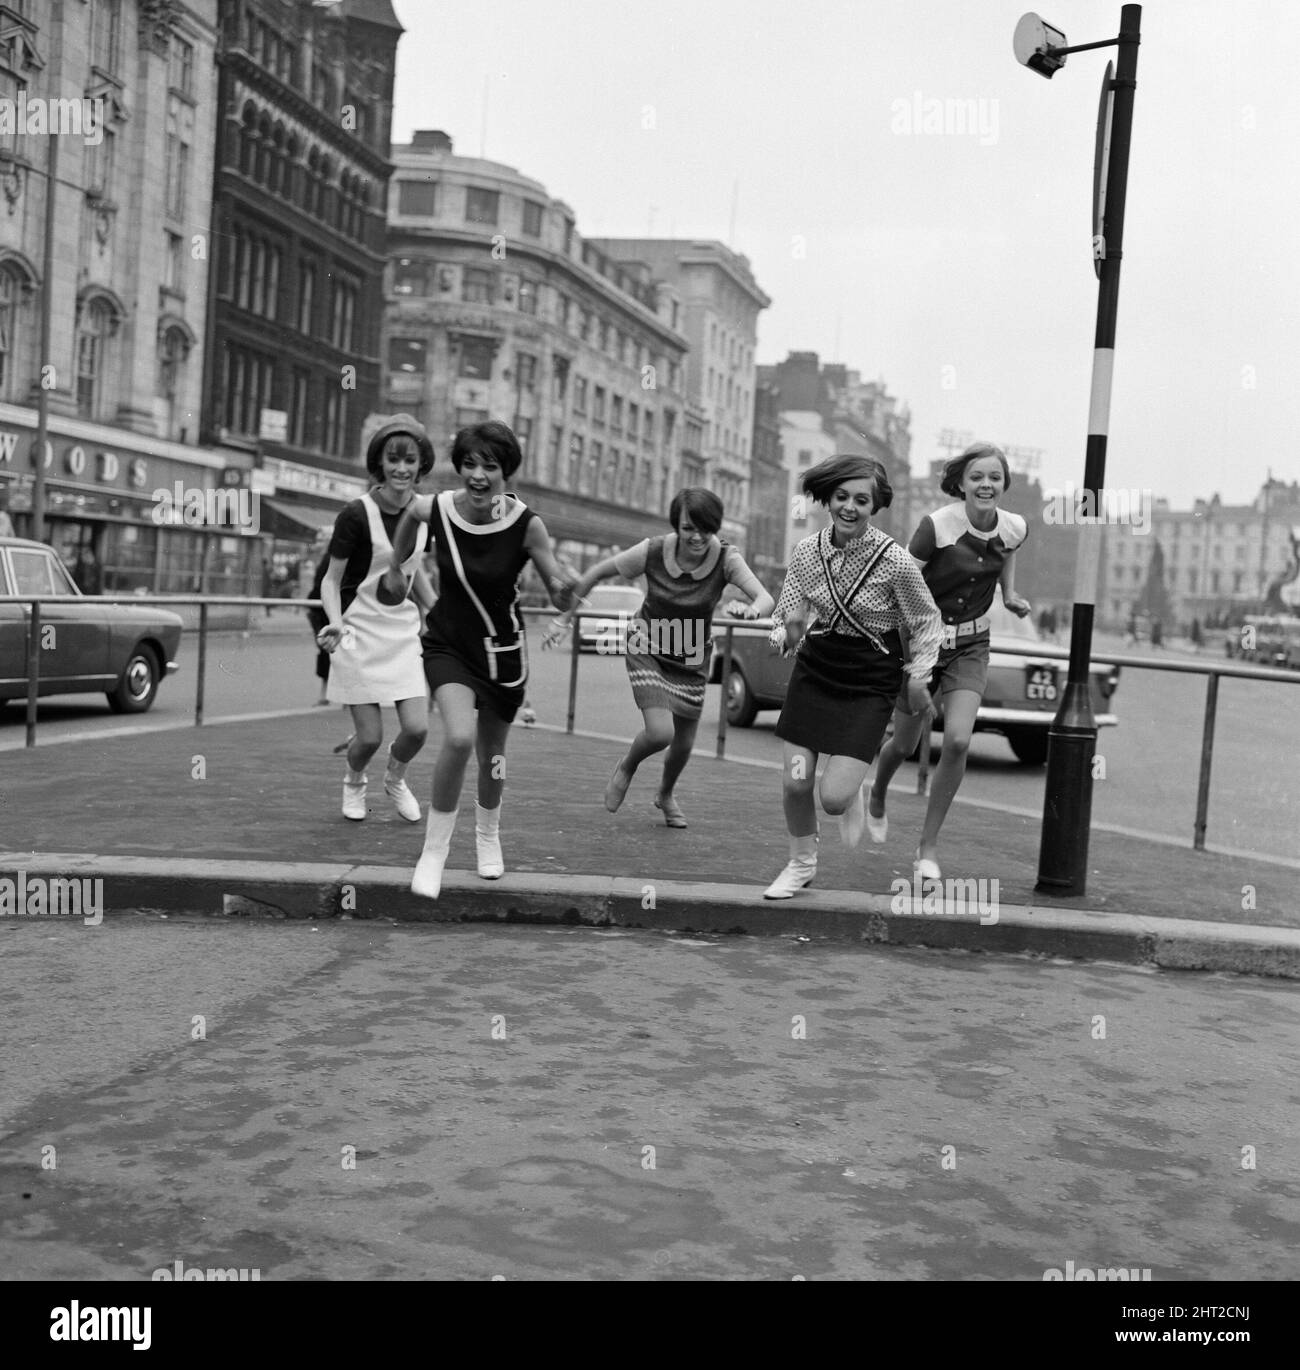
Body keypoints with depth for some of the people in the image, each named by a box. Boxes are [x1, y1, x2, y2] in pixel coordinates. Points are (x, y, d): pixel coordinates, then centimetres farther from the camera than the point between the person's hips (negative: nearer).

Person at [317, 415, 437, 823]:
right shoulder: (356, 513, -15)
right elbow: (331, 579, -10)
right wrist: (335, 622, -27)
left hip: (405, 632, 5)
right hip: (361, 635, -4)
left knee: (417, 728, -6)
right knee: (369, 737, -3)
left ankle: (395, 778, 29)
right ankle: (354, 783, 33)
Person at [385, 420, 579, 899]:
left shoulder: (526, 524, -19)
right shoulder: (434, 509, -15)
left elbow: (560, 600, -14)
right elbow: (411, 514, 11)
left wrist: (563, 589, -37)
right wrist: (395, 568, 17)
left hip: (502, 651, 1)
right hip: (447, 643, 0)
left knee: (492, 753, 14)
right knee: (459, 738, -24)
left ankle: (488, 833, 46)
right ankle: (434, 849, -5)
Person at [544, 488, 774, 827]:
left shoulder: (726, 559, -22)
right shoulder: (653, 552, -23)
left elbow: (766, 599, -34)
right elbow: (596, 573, -9)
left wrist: (751, 609, -57)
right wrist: (566, 618, -7)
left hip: (692, 657, 2)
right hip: (647, 647, -2)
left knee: (683, 744, 11)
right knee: (660, 732, -19)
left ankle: (666, 794, 46)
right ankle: (626, 766, 18)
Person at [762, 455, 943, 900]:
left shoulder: (895, 561, -17)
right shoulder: (808, 551, -7)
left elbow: (926, 621, -3)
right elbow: (787, 614, 3)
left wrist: (918, 675, -5)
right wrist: (788, 630, -19)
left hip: (870, 683, -3)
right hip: (815, 668, 3)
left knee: (833, 796, -11)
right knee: (795, 782, 2)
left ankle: (853, 794, 29)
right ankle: (801, 863, 29)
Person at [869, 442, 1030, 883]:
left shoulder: (1014, 528, -6)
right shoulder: (937, 525, -21)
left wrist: (1010, 595, 5)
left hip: (971, 645, 2)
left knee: (957, 741, -15)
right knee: (906, 744, 10)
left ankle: (928, 848, 0)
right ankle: (877, 799, 47)